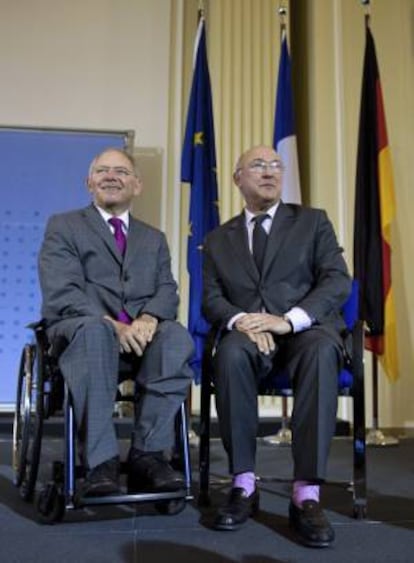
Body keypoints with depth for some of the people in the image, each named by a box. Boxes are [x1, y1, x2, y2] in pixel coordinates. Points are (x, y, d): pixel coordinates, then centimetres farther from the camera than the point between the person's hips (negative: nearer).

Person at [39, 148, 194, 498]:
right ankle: (101, 462, -34)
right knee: (95, 331, -39)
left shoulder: (154, 239, 25)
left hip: (140, 333, 3)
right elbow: (62, 292, -4)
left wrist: (148, 318, -16)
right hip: (80, 329, -3)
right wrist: (111, 324, -20)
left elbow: (167, 292, 9)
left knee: (178, 338, -32)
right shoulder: (63, 226, 12)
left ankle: (149, 454, -26)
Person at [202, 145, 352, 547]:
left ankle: (306, 495, -34)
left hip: (305, 328, -1)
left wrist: (289, 320, -18)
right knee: (231, 352, -35)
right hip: (248, 332, 1)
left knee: (322, 351, -37)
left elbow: (337, 282, -1)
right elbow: (211, 299, 8)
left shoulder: (313, 221, 12)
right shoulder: (218, 239, 18)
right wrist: (239, 319, -17)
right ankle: (244, 485, -23)